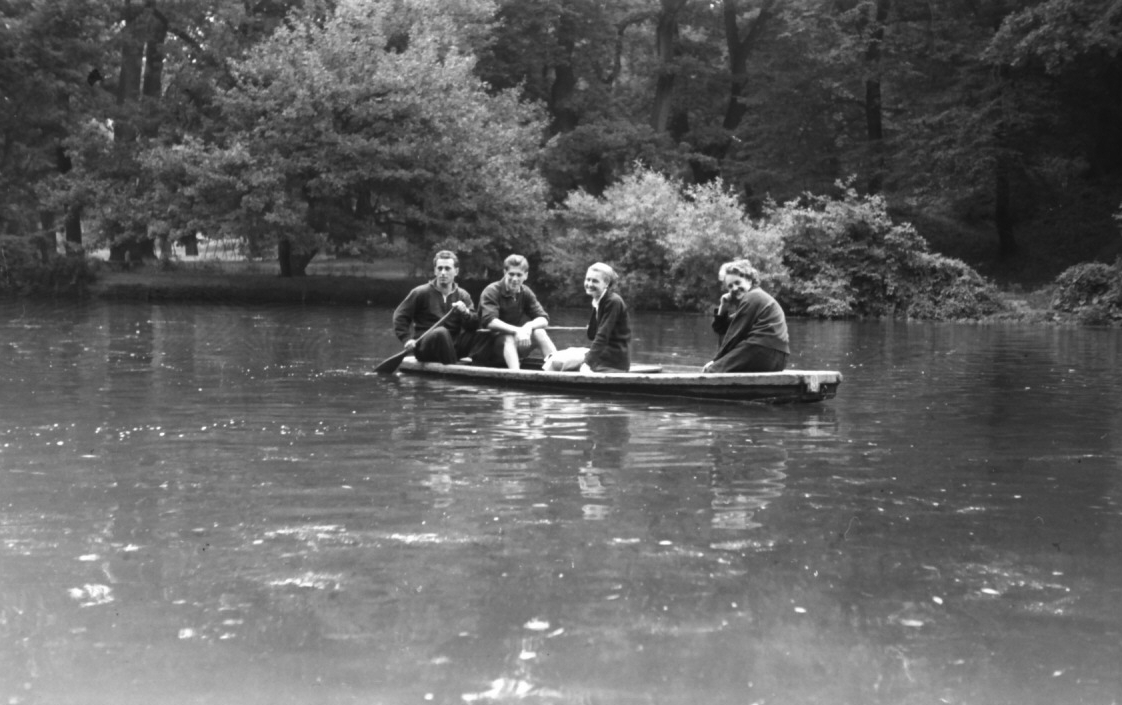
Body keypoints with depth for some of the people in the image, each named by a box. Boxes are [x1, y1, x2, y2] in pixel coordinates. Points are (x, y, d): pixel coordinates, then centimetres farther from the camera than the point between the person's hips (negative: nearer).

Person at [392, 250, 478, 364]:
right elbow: (399, 316, 2)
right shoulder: (421, 293, 2)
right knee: (441, 332, -37)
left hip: (452, 347, 3)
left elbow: (474, 325, 0)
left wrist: (466, 313, -22)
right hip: (423, 348, -3)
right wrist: (407, 339, -12)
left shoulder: (463, 296, 10)